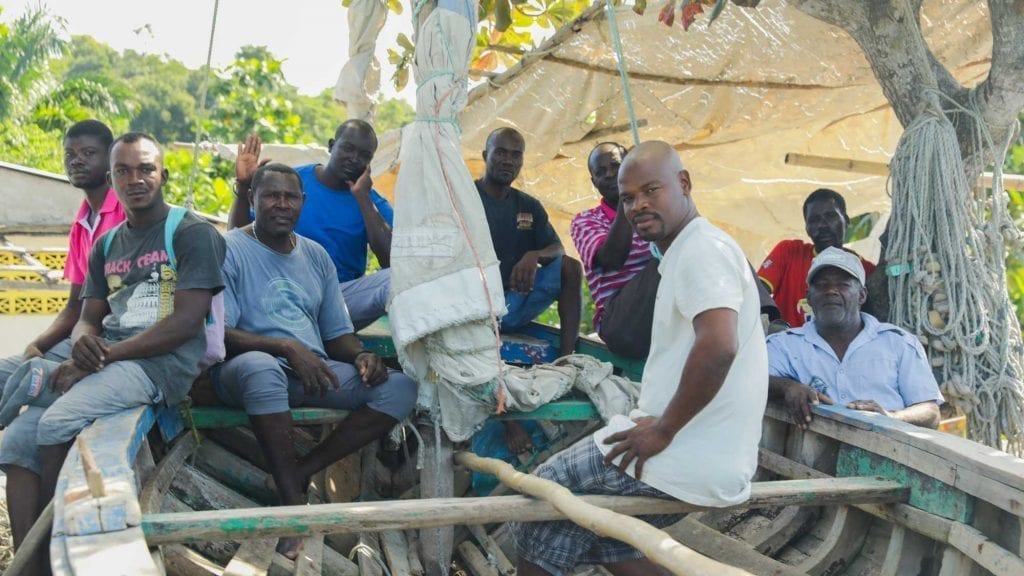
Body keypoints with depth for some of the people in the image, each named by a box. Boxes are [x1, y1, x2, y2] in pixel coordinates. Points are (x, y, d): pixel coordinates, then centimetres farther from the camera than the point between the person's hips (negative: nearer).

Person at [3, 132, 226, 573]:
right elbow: (88, 319, 17)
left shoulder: (193, 234, -2)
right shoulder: (107, 245, 20)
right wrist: (82, 343, -10)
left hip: (163, 362, -7)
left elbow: (187, 321, -12)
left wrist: (104, 356, -16)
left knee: (57, 423, -26)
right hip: (104, 360, 7)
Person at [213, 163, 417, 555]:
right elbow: (218, 334, -11)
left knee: (401, 387, -14)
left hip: (313, 370, 6)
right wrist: (287, 348, -23)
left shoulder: (316, 255, 15)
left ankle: (300, 472, -15)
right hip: (246, 370, -5)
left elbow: (337, 333, 16)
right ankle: (293, 500, -29)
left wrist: (361, 356, -7)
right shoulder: (229, 250, -2)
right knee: (261, 366, -42)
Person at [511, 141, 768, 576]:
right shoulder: (690, 252, 18)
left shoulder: (703, 249, -15)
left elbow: (718, 347, -30)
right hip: (715, 461, 10)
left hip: (687, 460, -10)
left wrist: (664, 428, -20)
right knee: (593, 524, 23)